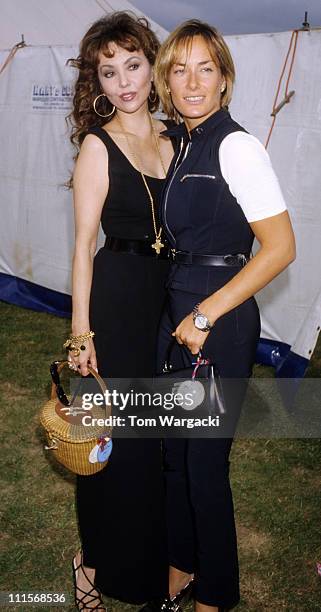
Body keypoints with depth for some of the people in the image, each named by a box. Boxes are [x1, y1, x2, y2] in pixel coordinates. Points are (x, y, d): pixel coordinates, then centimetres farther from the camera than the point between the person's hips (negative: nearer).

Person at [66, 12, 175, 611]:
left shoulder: (172, 137, 7)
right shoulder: (98, 144, -8)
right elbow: (84, 242, -11)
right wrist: (81, 330, -13)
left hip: (168, 293, 6)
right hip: (117, 295, -6)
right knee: (117, 433, 4)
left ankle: (153, 551, 41)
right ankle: (100, 562, 29)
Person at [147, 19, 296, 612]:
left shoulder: (235, 146, -14)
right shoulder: (179, 145, 10)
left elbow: (280, 247, -18)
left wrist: (206, 315, -18)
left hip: (220, 322, -8)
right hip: (175, 313, 8)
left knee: (205, 462, 5)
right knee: (173, 450, 17)